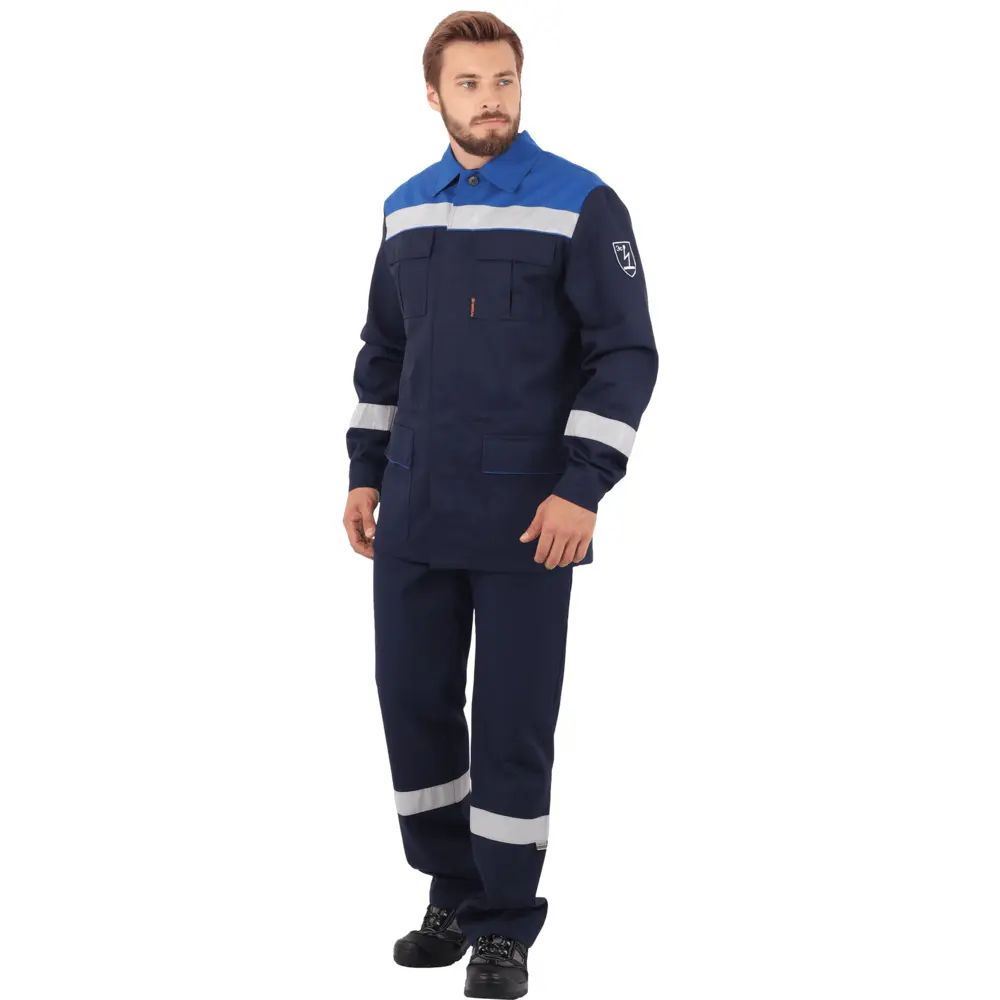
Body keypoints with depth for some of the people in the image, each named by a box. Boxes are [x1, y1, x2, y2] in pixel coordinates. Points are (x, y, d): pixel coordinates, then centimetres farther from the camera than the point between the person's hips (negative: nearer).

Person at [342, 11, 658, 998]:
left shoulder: (580, 205, -7)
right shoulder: (405, 210, 10)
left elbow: (626, 354, -9)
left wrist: (581, 488, -16)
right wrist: (364, 473, 13)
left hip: (524, 520, -5)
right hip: (413, 518, 5)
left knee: (513, 721, 1)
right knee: (413, 703, 9)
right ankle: (453, 894, 26)